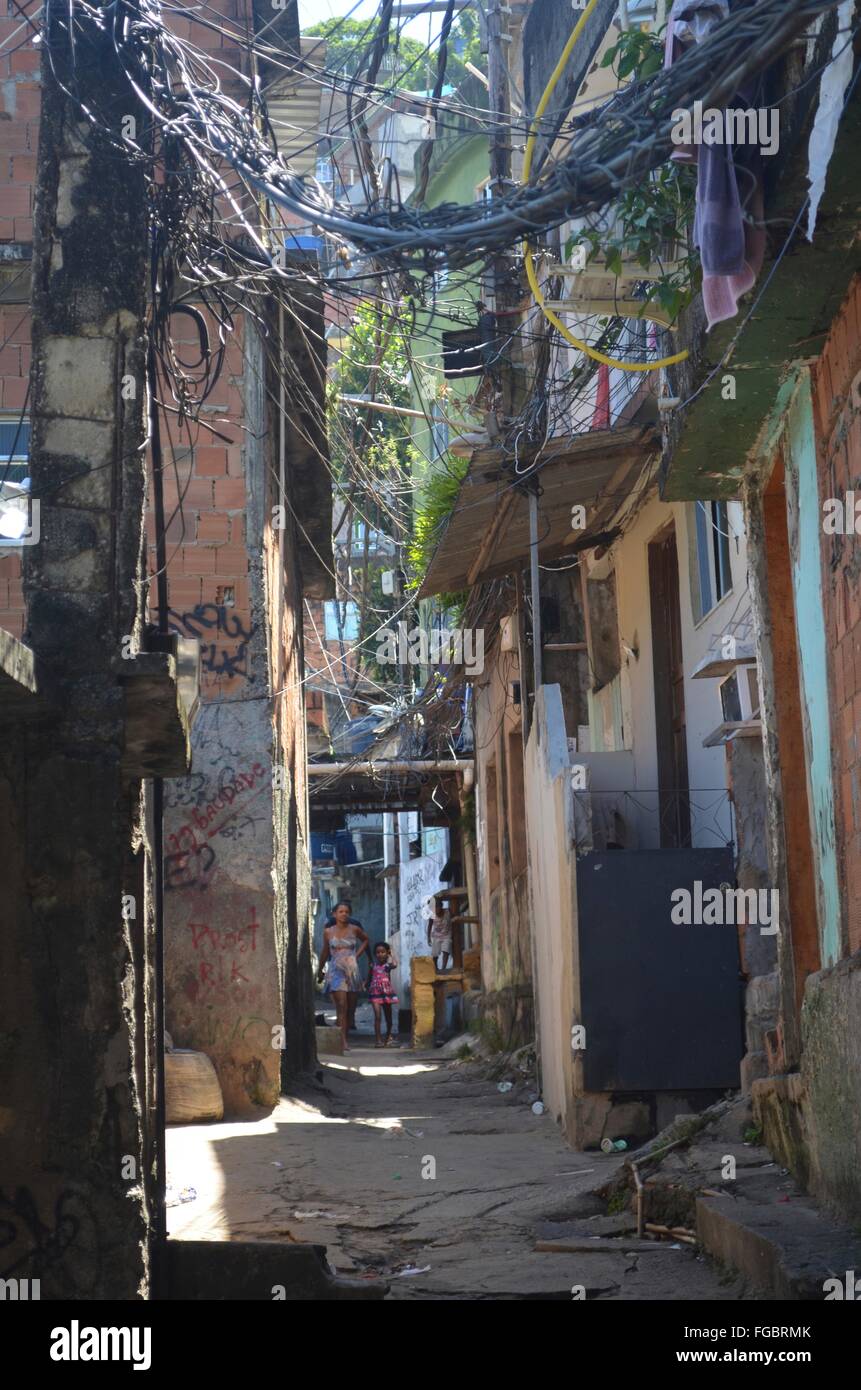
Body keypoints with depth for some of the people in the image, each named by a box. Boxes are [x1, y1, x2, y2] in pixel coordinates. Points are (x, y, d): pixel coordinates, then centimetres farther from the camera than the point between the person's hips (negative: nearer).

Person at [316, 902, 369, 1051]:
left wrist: (357, 955, 12)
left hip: (352, 971, 2)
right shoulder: (328, 932, 3)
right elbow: (325, 952, 16)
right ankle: (343, 1041, -20)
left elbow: (365, 940, 24)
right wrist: (320, 970, 25)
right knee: (342, 1006, -15)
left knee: (350, 1008, 4)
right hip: (336, 971, -2)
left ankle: (344, 1037, 16)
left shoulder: (354, 929, 4)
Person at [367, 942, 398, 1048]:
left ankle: (388, 1035, 39)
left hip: (387, 992, 1)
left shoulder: (388, 965, -4)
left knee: (388, 1016, 15)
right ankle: (378, 1040, -13)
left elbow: (395, 964, -27)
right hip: (375, 993, -1)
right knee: (377, 1016, -13)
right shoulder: (373, 966, 1)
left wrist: (391, 955, -14)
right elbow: (369, 978, 15)